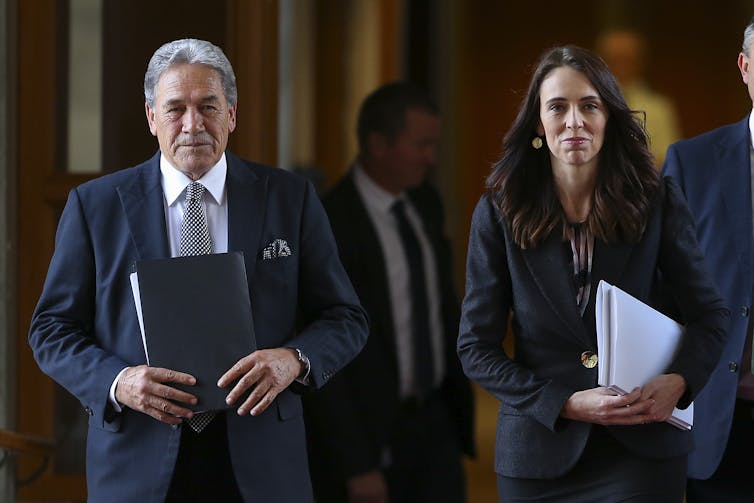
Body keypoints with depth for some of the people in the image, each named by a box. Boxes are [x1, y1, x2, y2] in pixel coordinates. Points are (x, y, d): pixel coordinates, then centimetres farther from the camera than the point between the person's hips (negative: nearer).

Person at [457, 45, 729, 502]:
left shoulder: (658, 202, -1)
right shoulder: (500, 213, -2)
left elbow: (710, 315, 4)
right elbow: (476, 347, -1)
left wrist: (679, 381, -16)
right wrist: (565, 404, -14)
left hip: (642, 446, 0)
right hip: (541, 451, 0)